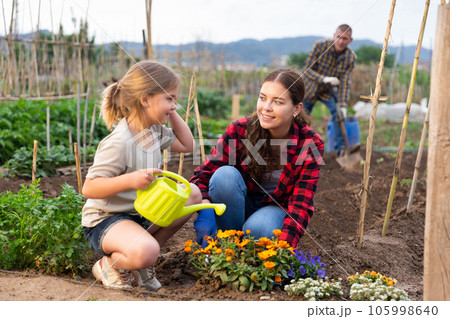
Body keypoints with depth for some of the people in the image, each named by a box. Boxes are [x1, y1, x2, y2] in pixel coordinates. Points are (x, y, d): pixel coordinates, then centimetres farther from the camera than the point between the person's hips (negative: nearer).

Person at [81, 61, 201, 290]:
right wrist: (130, 179, -40)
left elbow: (187, 145, 16)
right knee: (145, 252, -37)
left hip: (141, 213, 9)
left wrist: (172, 114, 3)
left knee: (193, 194, -3)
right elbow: (89, 189, -26)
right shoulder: (119, 142, -25)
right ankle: (109, 263, 1)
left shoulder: (155, 130, 1)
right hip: (104, 219, -9)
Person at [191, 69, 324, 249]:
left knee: (258, 228, -35)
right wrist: (205, 211, -39)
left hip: (277, 207, -1)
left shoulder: (310, 145, -18)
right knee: (225, 174, -29)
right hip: (239, 205, 2)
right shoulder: (239, 130, -17)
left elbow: (301, 203, -21)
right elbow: (204, 173, -19)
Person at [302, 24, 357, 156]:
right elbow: (307, 70, -23)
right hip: (310, 87, -1)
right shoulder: (320, 46, -26)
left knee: (338, 112, -21)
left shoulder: (351, 57, -20)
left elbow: (345, 83, -18)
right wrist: (324, 79, -41)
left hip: (329, 90, 1)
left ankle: (340, 148, -10)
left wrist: (343, 105, -29)